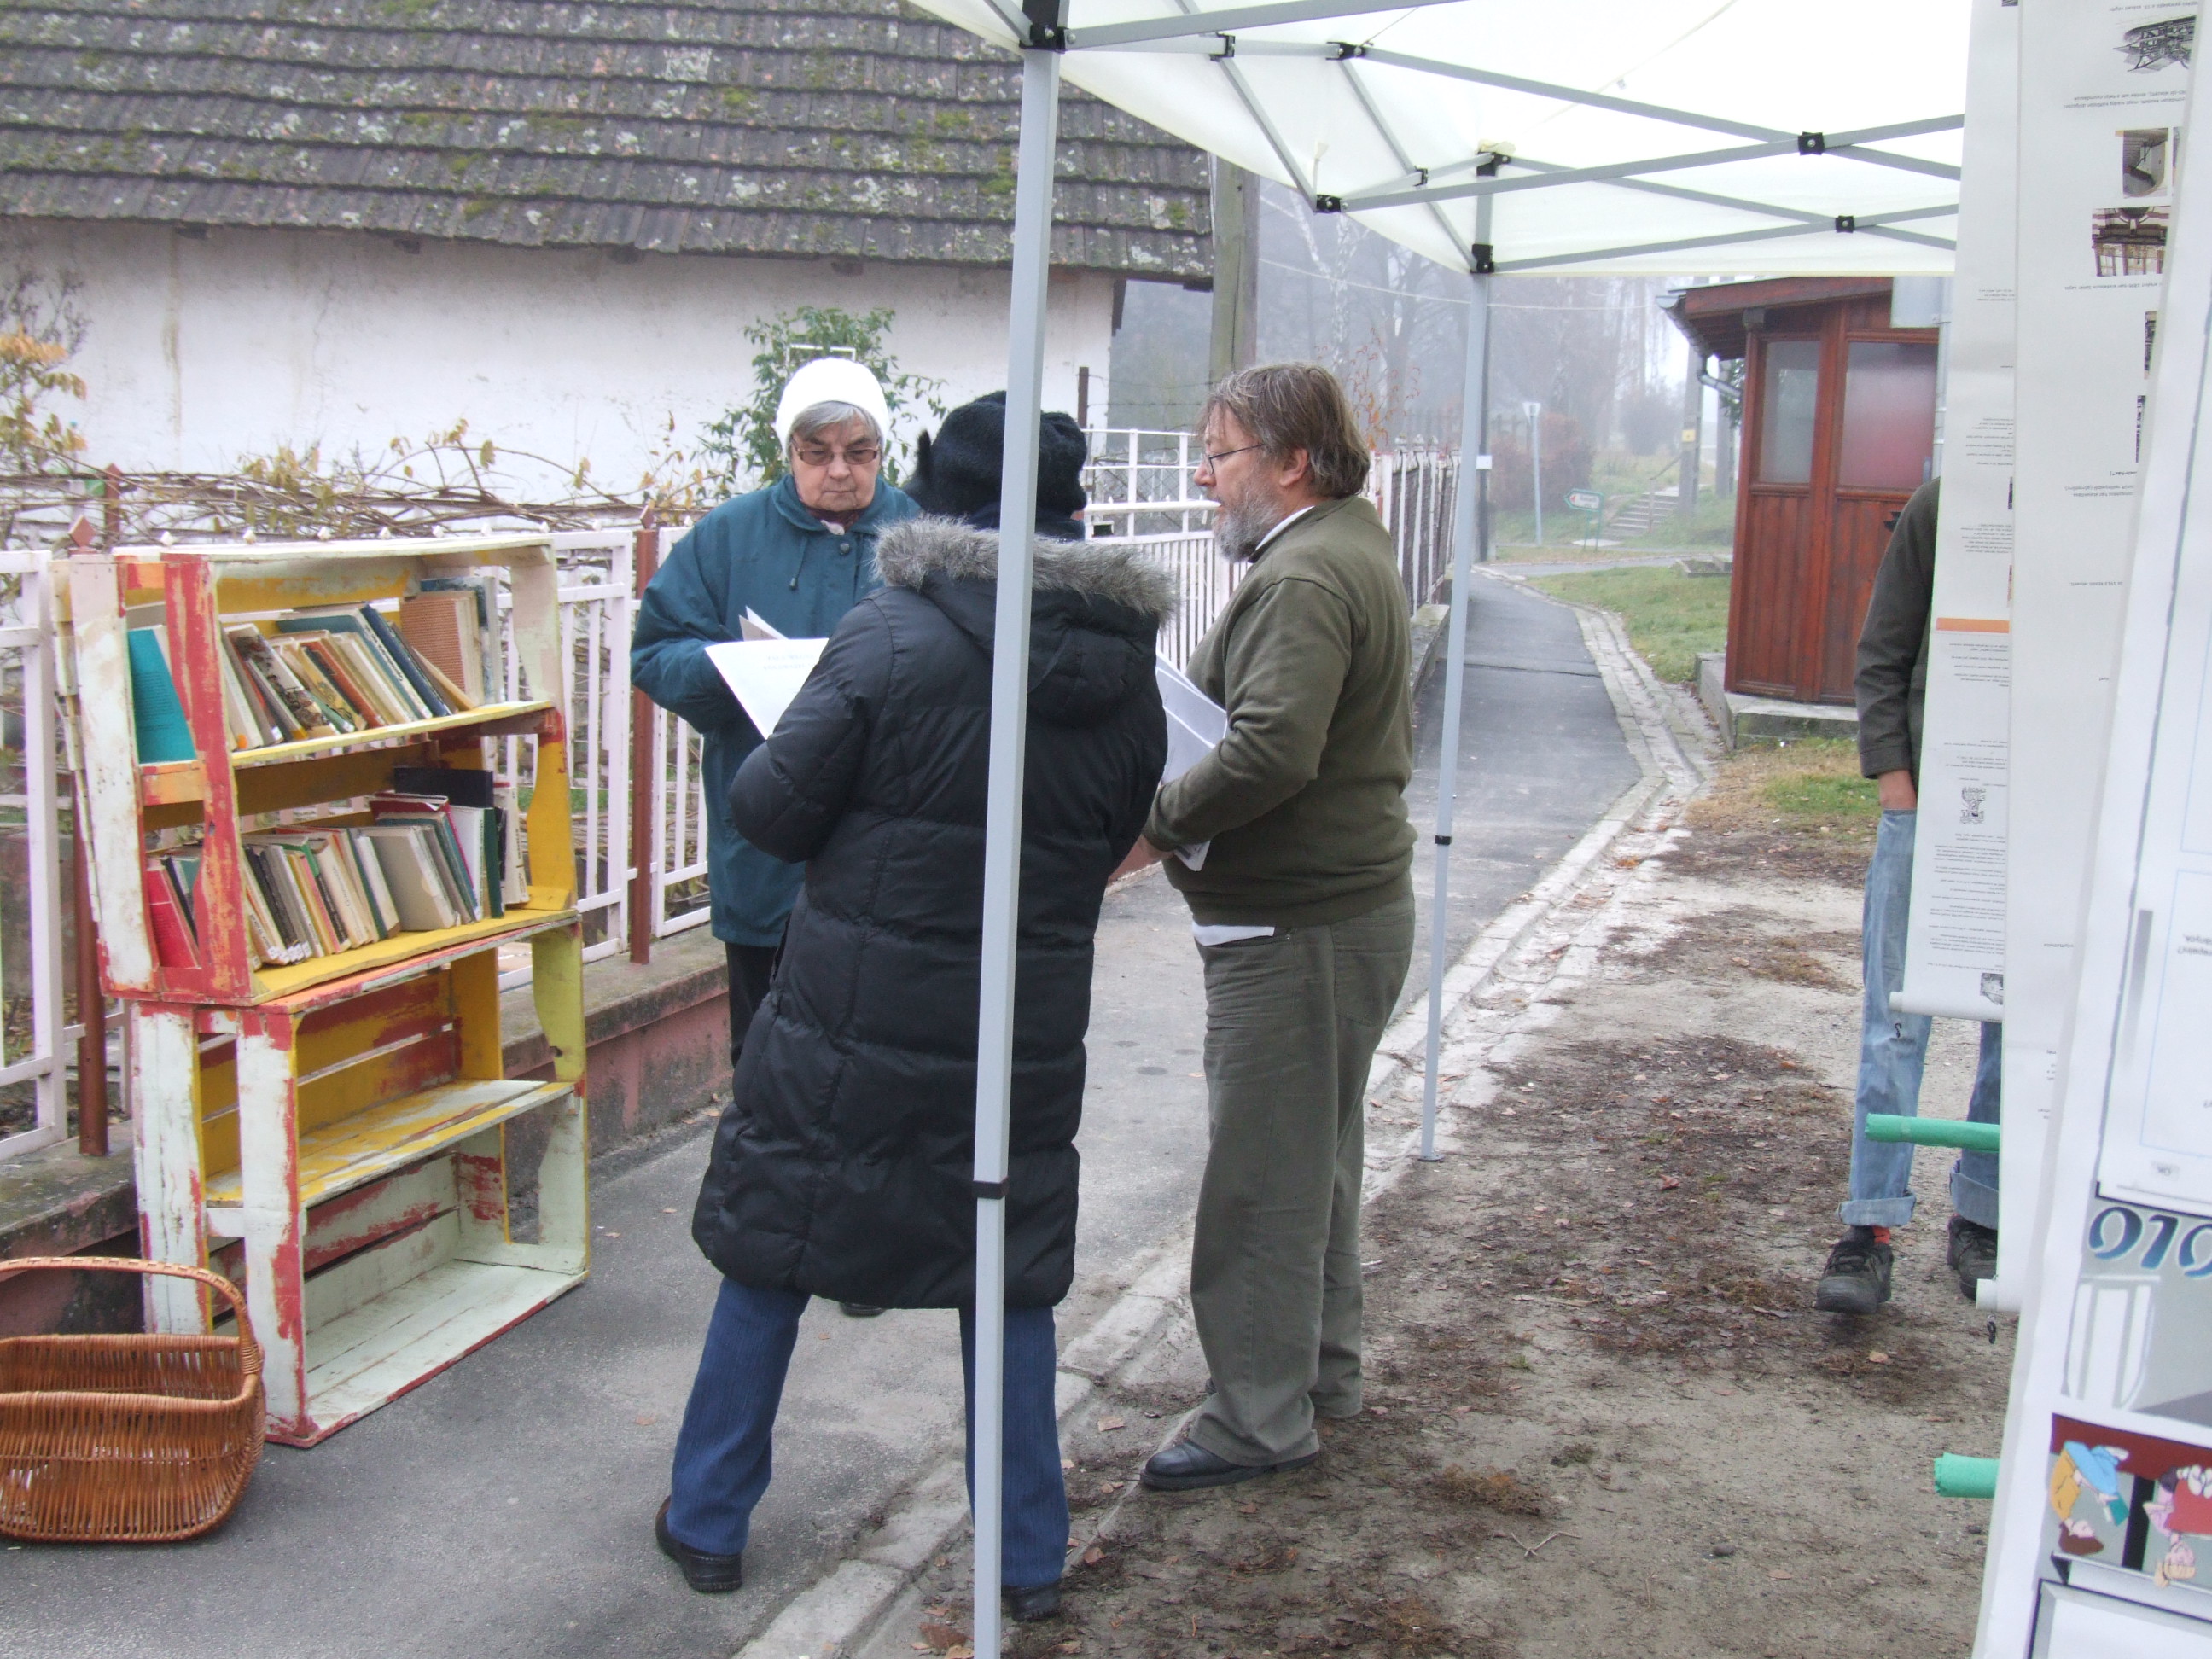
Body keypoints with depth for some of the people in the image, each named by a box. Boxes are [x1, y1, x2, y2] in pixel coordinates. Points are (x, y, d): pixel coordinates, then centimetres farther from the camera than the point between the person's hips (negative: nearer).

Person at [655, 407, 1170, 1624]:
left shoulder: (891, 642, -15)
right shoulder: (1129, 685, 0)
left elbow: (771, 808, -14)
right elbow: (1106, 849, 9)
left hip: (848, 1016, -3)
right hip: (1027, 1032, 3)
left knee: (770, 1253, 14)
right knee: (1011, 1279, 17)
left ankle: (708, 1523, 29)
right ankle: (1031, 1558, 25)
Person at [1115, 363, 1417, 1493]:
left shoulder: (1303, 577, -20)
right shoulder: (1356, 547, 14)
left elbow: (1269, 753, -32)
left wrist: (1156, 821, -19)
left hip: (1296, 924, -11)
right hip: (1354, 894, 11)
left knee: (1261, 1178, -1)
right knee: (1318, 1155, 21)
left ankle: (1260, 1420, 11)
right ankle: (1324, 1369, 36)